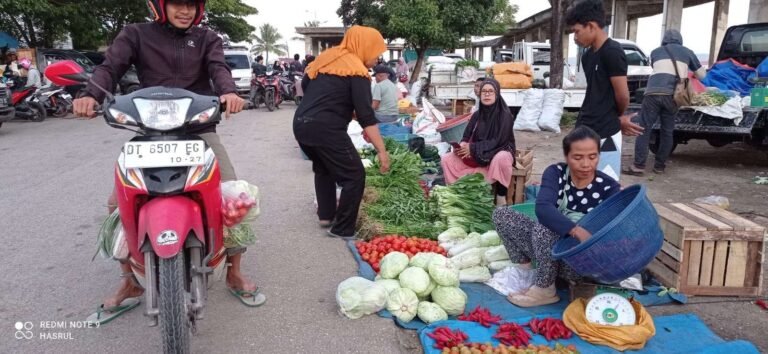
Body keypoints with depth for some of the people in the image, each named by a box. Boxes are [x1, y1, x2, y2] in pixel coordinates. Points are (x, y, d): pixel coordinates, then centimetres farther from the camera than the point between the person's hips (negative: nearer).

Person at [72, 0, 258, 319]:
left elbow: (218, 68, -9)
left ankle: (234, 274, 6)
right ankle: (130, 283, 10)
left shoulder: (207, 39, 10)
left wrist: (228, 91, -33)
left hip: (200, 131, 0)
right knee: (118, 204, -9)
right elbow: (111, 66, -6)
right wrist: (91, 94, -28)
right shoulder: (136, 35, 8)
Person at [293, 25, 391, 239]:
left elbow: (305, 84, 27)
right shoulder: (357, 70, -7)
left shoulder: (327, 57, 16)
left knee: (323, 168, 29)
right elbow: (366, 115, -15)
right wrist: (382, 151, -16)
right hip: (325, 128, -9)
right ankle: (343, 230, 4)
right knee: (354, 176, 0)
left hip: (300, 124, 9)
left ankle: (326, 215, 35)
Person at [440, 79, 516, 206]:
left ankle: (501, 197, -25)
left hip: (500, 152, -5)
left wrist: (473, 148, -26)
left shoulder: (505, 115, -13)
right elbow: (466, 137, 5)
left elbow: (498, 141, -21)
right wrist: (462, 146, -19)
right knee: (446, 159, -10)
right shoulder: (477, 115, 4)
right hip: (478, 155, 5)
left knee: (501, 159, -42)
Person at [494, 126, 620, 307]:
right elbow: (543, 209, -28)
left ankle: (544, 291, -14)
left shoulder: (608, 187, -13)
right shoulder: (556, 173, -9)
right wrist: (577, 231, -44)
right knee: (501, 214, -8)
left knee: (542, 229, -32)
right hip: (551, 246, 4)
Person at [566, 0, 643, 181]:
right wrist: (619, 119, 7)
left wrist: (619, 118, 8)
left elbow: (622, 95, -10)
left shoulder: (612, 52, -13)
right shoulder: (587, 55, 13)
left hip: (605, 134, -8)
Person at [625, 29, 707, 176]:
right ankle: (660, 165, 15)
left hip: (654, 91, -1)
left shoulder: (656, 52, 25)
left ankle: (638, 165, -7)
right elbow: (702, 75, 31)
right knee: (667, 131, 12)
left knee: (644, 128, 0)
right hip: (673, 94, 1)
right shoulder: (687, 52, 24)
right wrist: (688, 74, 54)